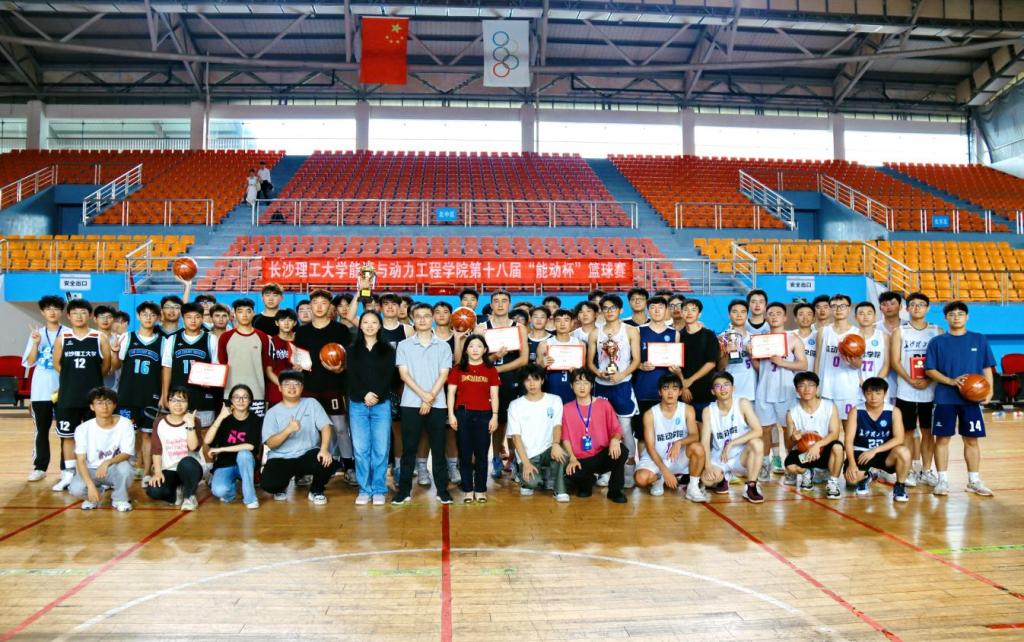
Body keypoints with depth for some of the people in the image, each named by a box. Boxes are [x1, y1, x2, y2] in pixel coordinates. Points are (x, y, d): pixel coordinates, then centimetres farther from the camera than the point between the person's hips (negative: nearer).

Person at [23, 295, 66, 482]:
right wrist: (36, 343, -9)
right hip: (41, 389, 2)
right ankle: (40, 467, 14)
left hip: (63, 388, -2)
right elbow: (29, 363, 3)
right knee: (41, 429, 7)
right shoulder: (36, 333, 7)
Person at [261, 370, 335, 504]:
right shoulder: (272, 412, 2)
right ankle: (282, 487, 14)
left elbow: (326, 426, -6)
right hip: (280, 458, 0)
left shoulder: (311, 403, 4)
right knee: (267, 483, -28)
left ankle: (316, 491, 4)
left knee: (327, 463, -31)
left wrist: (324, 449, -24)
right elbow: (270, 443, -8)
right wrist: (288, 430, -25)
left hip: (307, 454, 0)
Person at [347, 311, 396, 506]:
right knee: (360, 449, 1)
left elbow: (388, 376, -2)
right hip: (357, 404, 1)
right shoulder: (353, 350, 10)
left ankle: (379, 490, 8)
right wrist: (364, 395, -15)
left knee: (380, 449, -1)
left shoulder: (387, 349, 7)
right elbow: (351, 377, 0)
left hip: (382, 404, -1)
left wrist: (376, 395, -16)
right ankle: (364, 489, 11)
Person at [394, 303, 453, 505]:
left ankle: (442, 490, 11)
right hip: (411, 404, 0)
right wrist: (423, 395, -14)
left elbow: (443, 375, 1)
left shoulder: (443, 346, 7)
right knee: (408, 449, 3)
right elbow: (404, 374, -2)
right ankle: (404, 490, 10)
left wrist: (430, 398, -11)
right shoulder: (404, 346, 6)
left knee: (439, 449, 4)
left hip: (437, 404, 0)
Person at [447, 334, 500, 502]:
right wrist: (451, 415, -3)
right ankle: (468, 490, 12)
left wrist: (494, 416, -2)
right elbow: (451, 392, 5)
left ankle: (480, 490, 13)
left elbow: (494, 395, 5)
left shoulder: (491, 370, 5)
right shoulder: (458, 369, 6)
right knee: (465, 454, 4)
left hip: (484, 415, 0)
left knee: (482, 454, 4)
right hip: (463, 414, 0)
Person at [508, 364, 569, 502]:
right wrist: (526, 462, -15)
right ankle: (528, 481, 10)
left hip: (547, 450, 1)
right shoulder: (515, 405, 0)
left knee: (561, 454, -34)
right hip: (527, 455, -1)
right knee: (532, 482, -29)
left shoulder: (555, 400, 5)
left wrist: (556, 444, -28)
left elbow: (557, 425, -5)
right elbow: (515, 436, -4)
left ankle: (559, 490, -10)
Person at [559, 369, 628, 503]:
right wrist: (572, 458, -12)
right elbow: (565, 438, 3)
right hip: (581, 459, 0)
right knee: (572, 475, -33)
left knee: (621, 451, -32)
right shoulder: (567, 409, 4)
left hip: (603, 455, 0)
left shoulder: (604, 404, 2)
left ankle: (615, 491, -7)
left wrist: (615, 440, -25)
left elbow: (617, 429, -1)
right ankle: (588, 481, 7)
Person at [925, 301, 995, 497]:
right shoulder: (937, 342, 1)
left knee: (972, 439, 6)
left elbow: (987, 368, 7)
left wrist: (989, 390, -6)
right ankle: (943, 480, 10)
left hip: (971, 399, 1)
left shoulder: (979, 340, 6)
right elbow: (930, 370, -1)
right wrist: (951, 381, -15)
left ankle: (974, 481, 17)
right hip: (945, 399, -1)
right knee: (942, 438, 1)